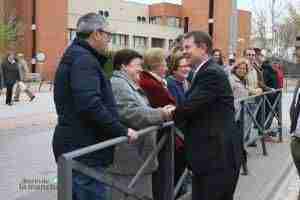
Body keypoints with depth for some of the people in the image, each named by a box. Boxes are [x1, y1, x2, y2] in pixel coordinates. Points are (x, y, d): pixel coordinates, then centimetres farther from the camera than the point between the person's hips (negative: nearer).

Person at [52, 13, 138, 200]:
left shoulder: (74, 56, 17)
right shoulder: (84, 59, -16)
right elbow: (90, 105, -27)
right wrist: (122, 131, -20)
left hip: (75, 145, 11)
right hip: (84, 149, -11)